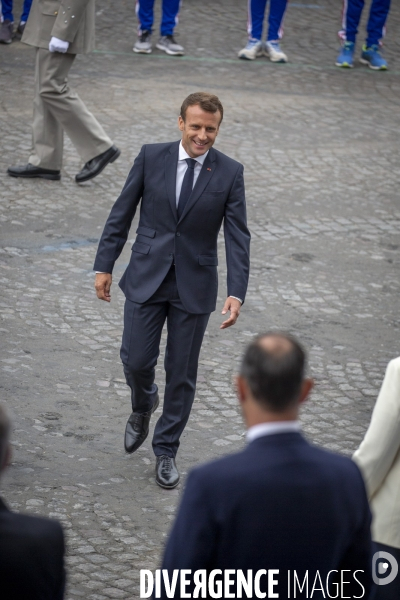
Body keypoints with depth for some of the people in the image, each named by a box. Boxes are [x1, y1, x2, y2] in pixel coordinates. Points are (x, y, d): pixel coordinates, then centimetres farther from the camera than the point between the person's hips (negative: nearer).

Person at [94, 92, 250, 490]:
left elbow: (237, 237, -7)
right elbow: (121, 214, 3)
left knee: (181, 373, 6)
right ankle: (143, 405, 34)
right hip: (146, 278, 1)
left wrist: (236, 293, -16)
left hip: (194, 286, 0)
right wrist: (104, 265, 1)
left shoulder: (229, 173, -6)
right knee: (136, 360, -1)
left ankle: (166, 450, 22)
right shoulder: (151, 157, -4)